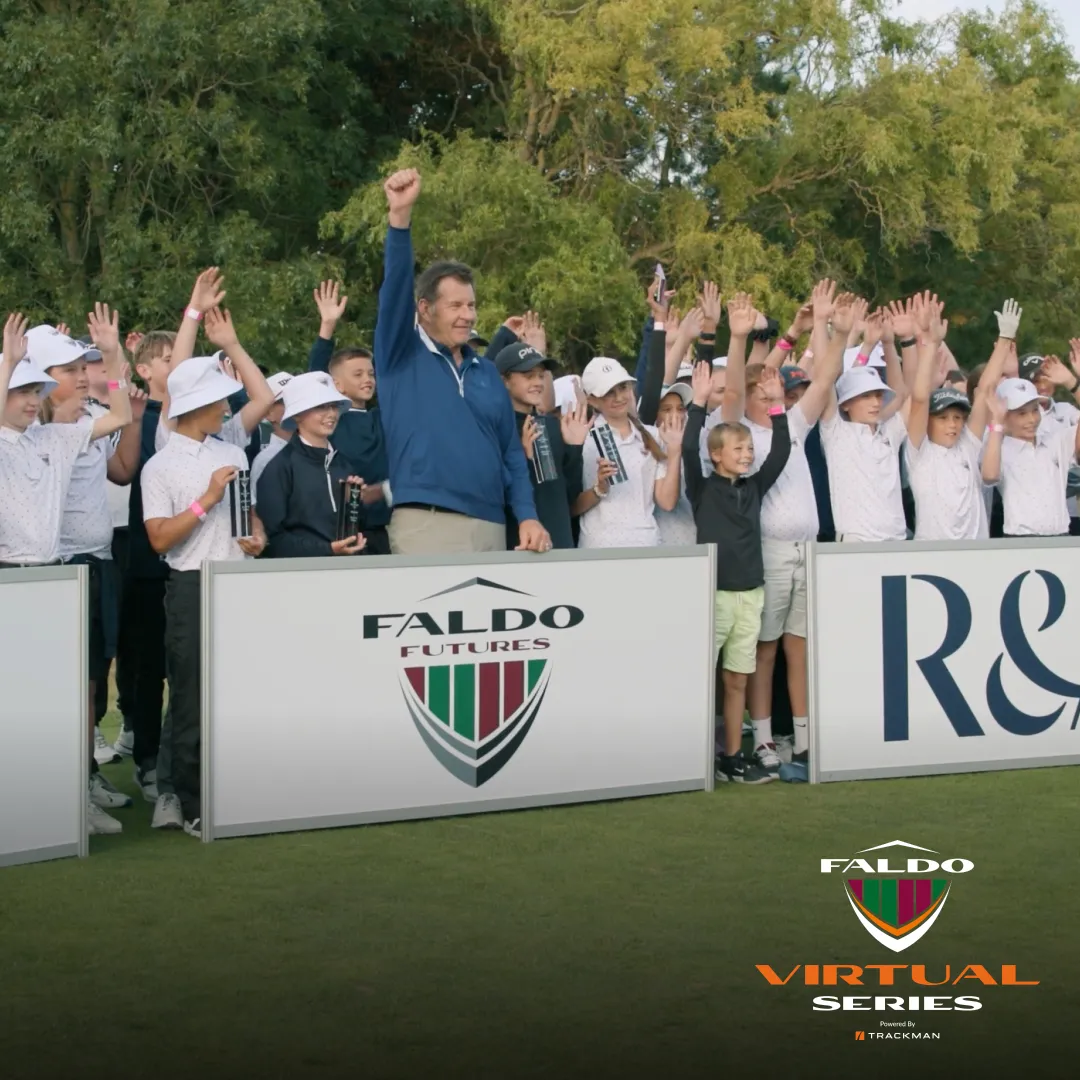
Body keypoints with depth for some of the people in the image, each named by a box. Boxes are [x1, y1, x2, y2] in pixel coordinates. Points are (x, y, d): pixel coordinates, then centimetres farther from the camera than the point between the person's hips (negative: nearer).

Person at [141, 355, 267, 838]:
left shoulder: (232, 454, 14)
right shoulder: (160, 467, -4)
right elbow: (160, 539, -10)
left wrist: (258, 535, 2)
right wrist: (206, 500, -15)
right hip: (192, 586, -5)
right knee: (191, 698, -1)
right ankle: (189, 804, 7)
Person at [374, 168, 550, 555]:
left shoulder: (487, 372, 15)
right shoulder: (402, 357, 3)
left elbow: (511, 453, 16)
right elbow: (395, 288, -12)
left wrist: (528, 517, 4)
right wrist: (400, 215, -25)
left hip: (491, 528, 5)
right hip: (426, 525, -5)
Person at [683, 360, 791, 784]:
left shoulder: (753, 487, 11)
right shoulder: (703, 489, -3)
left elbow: (780, 453, 6)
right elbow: (688, 451, -17)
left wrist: (776, 406, -1)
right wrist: (699, 403, -19)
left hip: (750, 593, 5)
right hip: (712, 592, -5)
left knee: (737, 681, 9)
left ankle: (733, 759, 15)